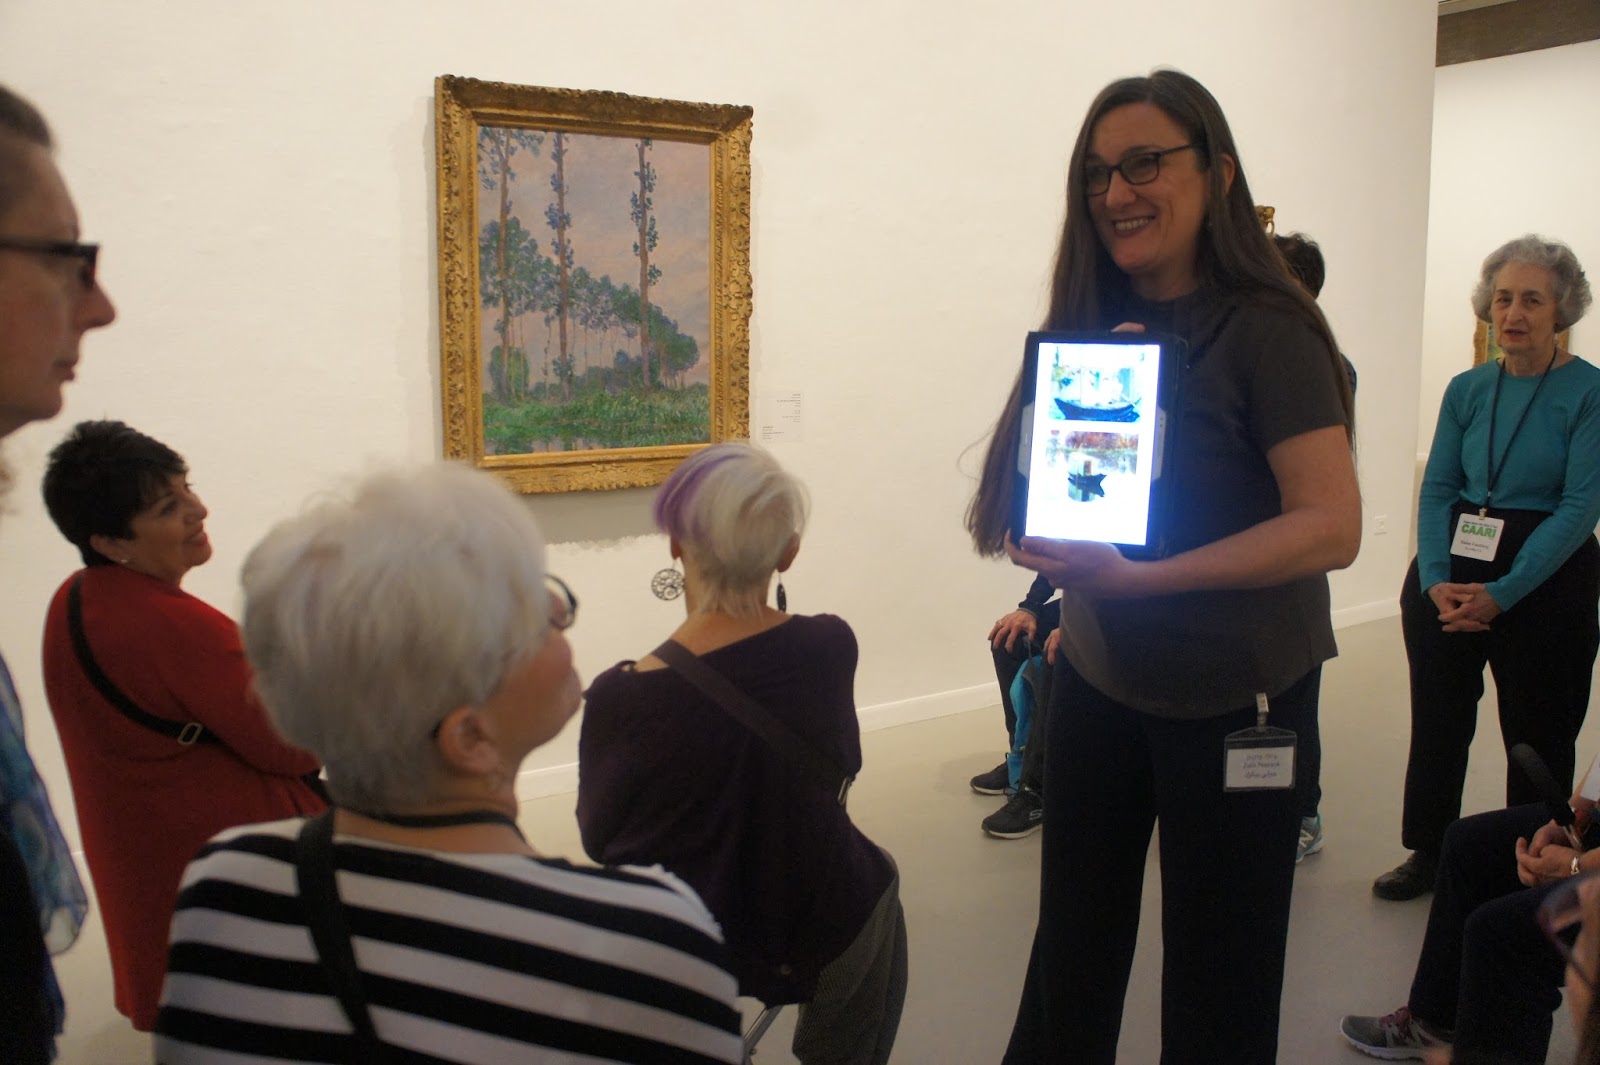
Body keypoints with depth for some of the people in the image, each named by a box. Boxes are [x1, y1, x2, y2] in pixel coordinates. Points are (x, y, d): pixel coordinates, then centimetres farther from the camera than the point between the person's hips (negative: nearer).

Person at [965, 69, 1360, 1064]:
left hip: (1233, 698, -5)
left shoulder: (1266, 330, -14)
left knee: (1216, 979, 11)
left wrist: (1138, 577, -28)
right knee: (1071, 950, 16)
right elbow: (1028, 497, 7)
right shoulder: (1087, 328, 3)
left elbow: (1331, 526, -22)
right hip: (1097, 678, 5)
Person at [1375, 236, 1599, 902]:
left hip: (1546, 580, -4)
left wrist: (1501, 593, -21)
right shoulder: (1467, 390, 5)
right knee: (1437, 721, 10)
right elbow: (1437, 489, 2)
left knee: (1537, 734, 8)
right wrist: (1436, 580, -13)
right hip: (1450, 574, 4)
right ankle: (1428, 853, 26)